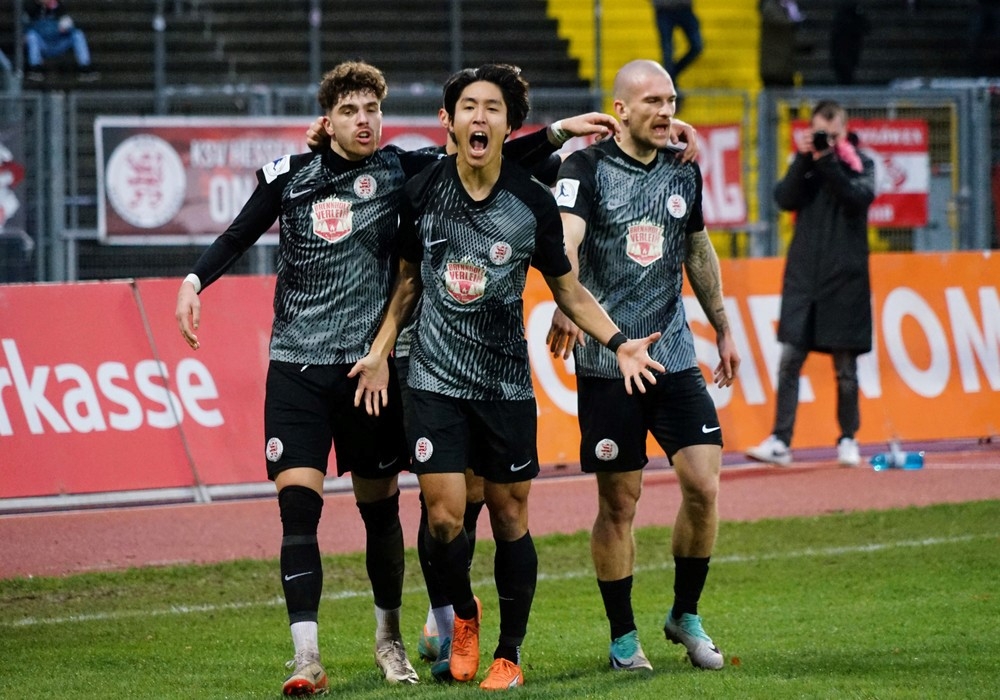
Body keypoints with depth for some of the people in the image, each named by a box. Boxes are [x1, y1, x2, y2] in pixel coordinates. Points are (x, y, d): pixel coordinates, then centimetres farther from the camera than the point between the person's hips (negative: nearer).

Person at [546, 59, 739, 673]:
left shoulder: (684, 171, 10)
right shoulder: (587, 168, -7)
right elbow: (566, 241, -23)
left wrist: (724, 328, 26)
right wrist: (567, 306, -40)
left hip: (675, 355, 4)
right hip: (606, 362, -4)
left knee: (704, 485, -6)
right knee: (619, 502, 0)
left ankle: (686, 615, 14)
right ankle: (623, 637, 12)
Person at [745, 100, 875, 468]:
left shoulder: (860, 164, 4)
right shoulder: (806, 163, 11)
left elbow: (859, 197, -14)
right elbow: (785, 199, -2)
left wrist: (827, 160, -19)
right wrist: (803, 159, -12)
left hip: (845, 276, -2)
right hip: (803, 274, 2)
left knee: (845, 365, 3)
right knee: (790, 359, -5)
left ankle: (848, 439, 15)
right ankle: (780, 442, -7)